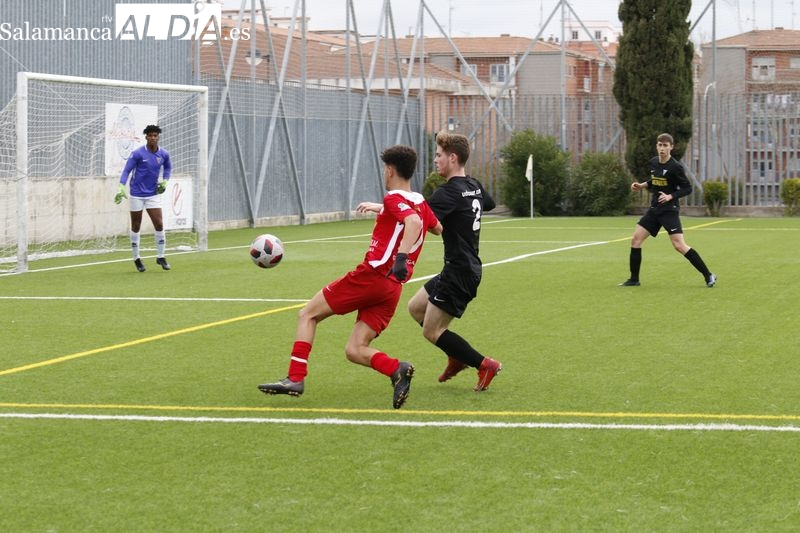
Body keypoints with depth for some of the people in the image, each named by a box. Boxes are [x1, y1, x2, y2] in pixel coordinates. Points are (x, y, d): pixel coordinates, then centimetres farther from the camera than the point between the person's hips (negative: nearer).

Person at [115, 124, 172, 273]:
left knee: (159, 224, -6)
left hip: (153, 194, 3)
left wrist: (165, 181, 5)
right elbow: (126, 171, -12)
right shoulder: (137, 154, -13)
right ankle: (136, 259, 18)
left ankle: (160, 257, 8)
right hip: (137, 194, -3)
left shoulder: (164, 154, -1)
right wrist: (121, 188, -22)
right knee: (136, 227, 6)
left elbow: (168, 167, 19)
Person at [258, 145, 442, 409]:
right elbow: (437, 228, 38)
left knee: (308, 314, 6)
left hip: (371, 275, -7)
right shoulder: (420, 203, 17)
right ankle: (396, 369, -20)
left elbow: (414, 221, -27)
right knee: (354, 351, 6)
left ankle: (295, 378, -3)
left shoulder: (395, 199, -6)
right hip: (393, 289, 7)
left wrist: (402, 256, -40)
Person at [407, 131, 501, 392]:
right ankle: (457, 357, 21)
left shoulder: (450, 192, -19)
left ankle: (485, 365, -1)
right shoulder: (473, 186, 9)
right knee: (416, 307, 19)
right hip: (469, 266, 9)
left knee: (431, 331, -3)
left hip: (460, 272, -9)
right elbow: (489, 203, 33)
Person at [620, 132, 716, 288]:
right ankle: (634, 279, 12)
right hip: (654, 209, 7)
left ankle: (708, 276, -8)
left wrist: (670, 196, -21)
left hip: (669, 210, -7)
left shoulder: (675, 167, -14)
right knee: (635, 239, 2)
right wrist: (641, 185, 7)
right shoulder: (653, 162, 7)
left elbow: (687, 188, -10)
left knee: (679, 245, -15)